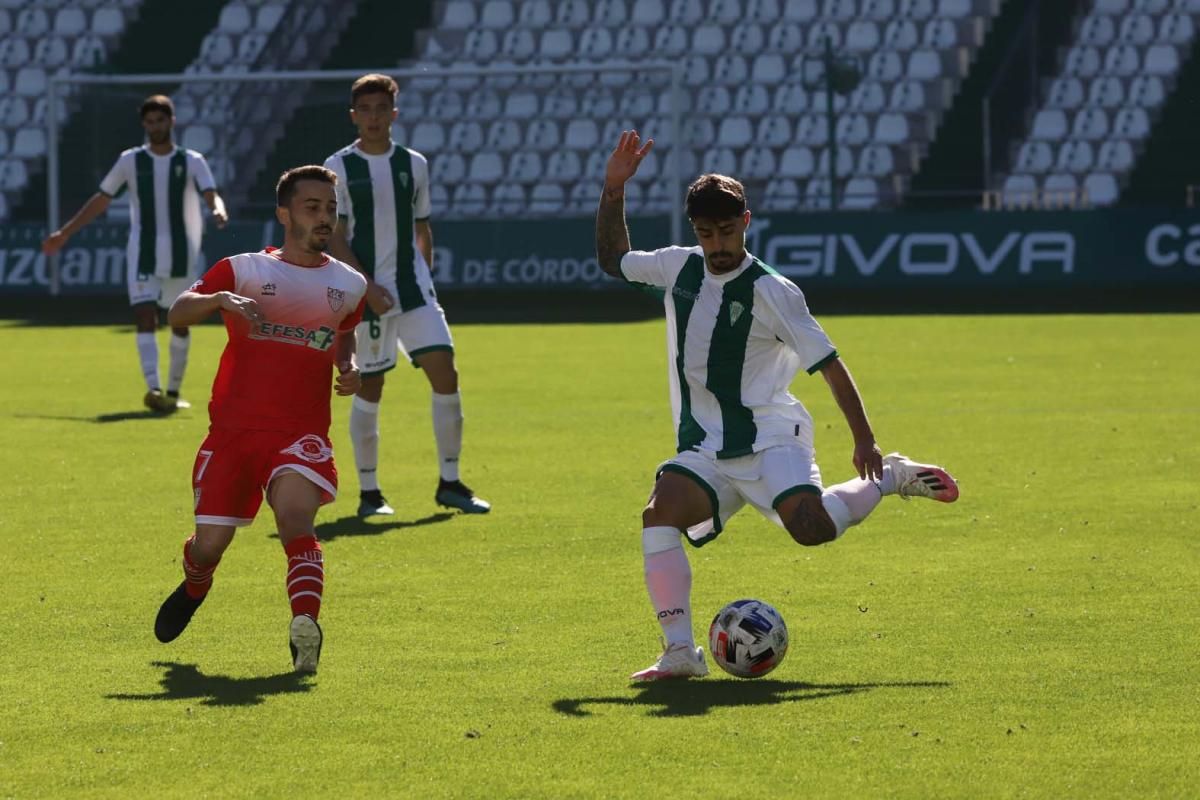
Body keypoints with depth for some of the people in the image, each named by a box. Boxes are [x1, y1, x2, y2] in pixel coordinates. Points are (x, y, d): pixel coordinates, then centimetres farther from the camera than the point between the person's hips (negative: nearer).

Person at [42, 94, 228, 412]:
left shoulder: (191, 162, 1)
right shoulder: (131, 161, 4)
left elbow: (211, 195, -12)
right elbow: (101, 200, 11)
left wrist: (219, 210, -37)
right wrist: (65, 233, 9)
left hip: (181, 255, 0)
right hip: (142, 255, 0)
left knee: (180, 323, 8)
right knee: (145, 317, -17)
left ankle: (173, 392, 23)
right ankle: (153, 388, -28)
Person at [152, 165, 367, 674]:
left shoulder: (348, 285, 11)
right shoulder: (245, 270, 1)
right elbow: (177, 314, -10)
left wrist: (350, 370, 10)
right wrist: (219, 299, -32)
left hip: (301, 433, 0)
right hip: (233, 427, 0)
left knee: (295, 517, -27)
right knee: (210, 543, 4)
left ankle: (305, 627, -39)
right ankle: (194, 588, 39)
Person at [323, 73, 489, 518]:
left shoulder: (414, 165, 9)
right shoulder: (339, 168, -3)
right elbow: (334, 240, -6)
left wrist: (423, 278, 11)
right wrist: (369, 287, -14)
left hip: (413, 289, 3)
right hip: (365, 293, -3)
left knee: (445, 373, -7)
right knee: (369, 389, 1)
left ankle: (449, 483, 2)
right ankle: (369, 493, 12)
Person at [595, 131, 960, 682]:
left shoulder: (771, 292, -8)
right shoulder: (679, 269, 8)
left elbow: (828, 364, -6)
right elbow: (612, 259, 25)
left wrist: (864, 440, -11)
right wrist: (613, 190, 11)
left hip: (770, 439, -4)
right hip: (703, 451, 5)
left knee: (812, 528, -28)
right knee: (659, 513, -25)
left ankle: (894, 477, 3)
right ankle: (681, 652, -26)